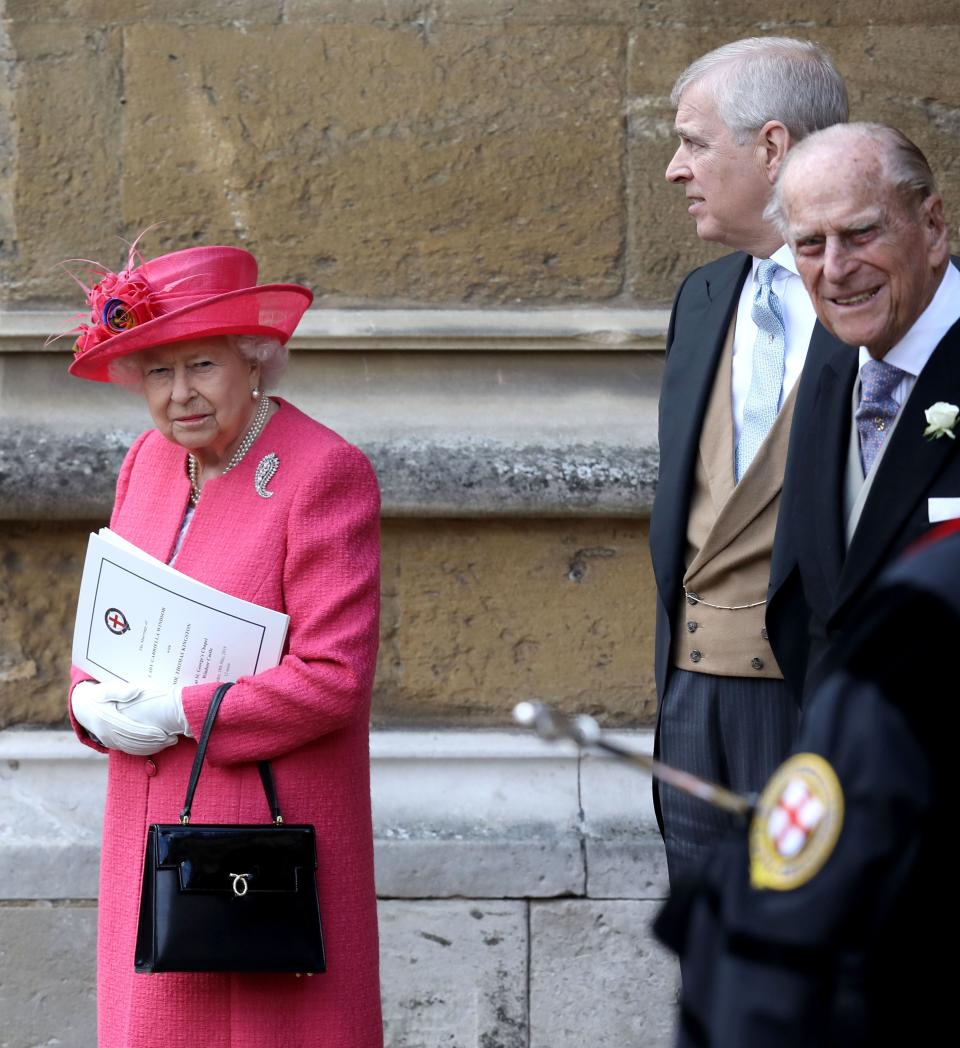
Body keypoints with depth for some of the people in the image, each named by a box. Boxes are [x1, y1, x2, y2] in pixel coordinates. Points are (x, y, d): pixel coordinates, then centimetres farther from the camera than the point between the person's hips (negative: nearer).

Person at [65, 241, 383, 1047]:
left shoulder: (325, 474, -12)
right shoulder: (150, 461, 11)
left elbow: (334, 677, -18)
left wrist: (181, 717, -17)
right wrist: (96, 700, -4)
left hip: (273, 822, -7)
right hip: (153, 822, 7)